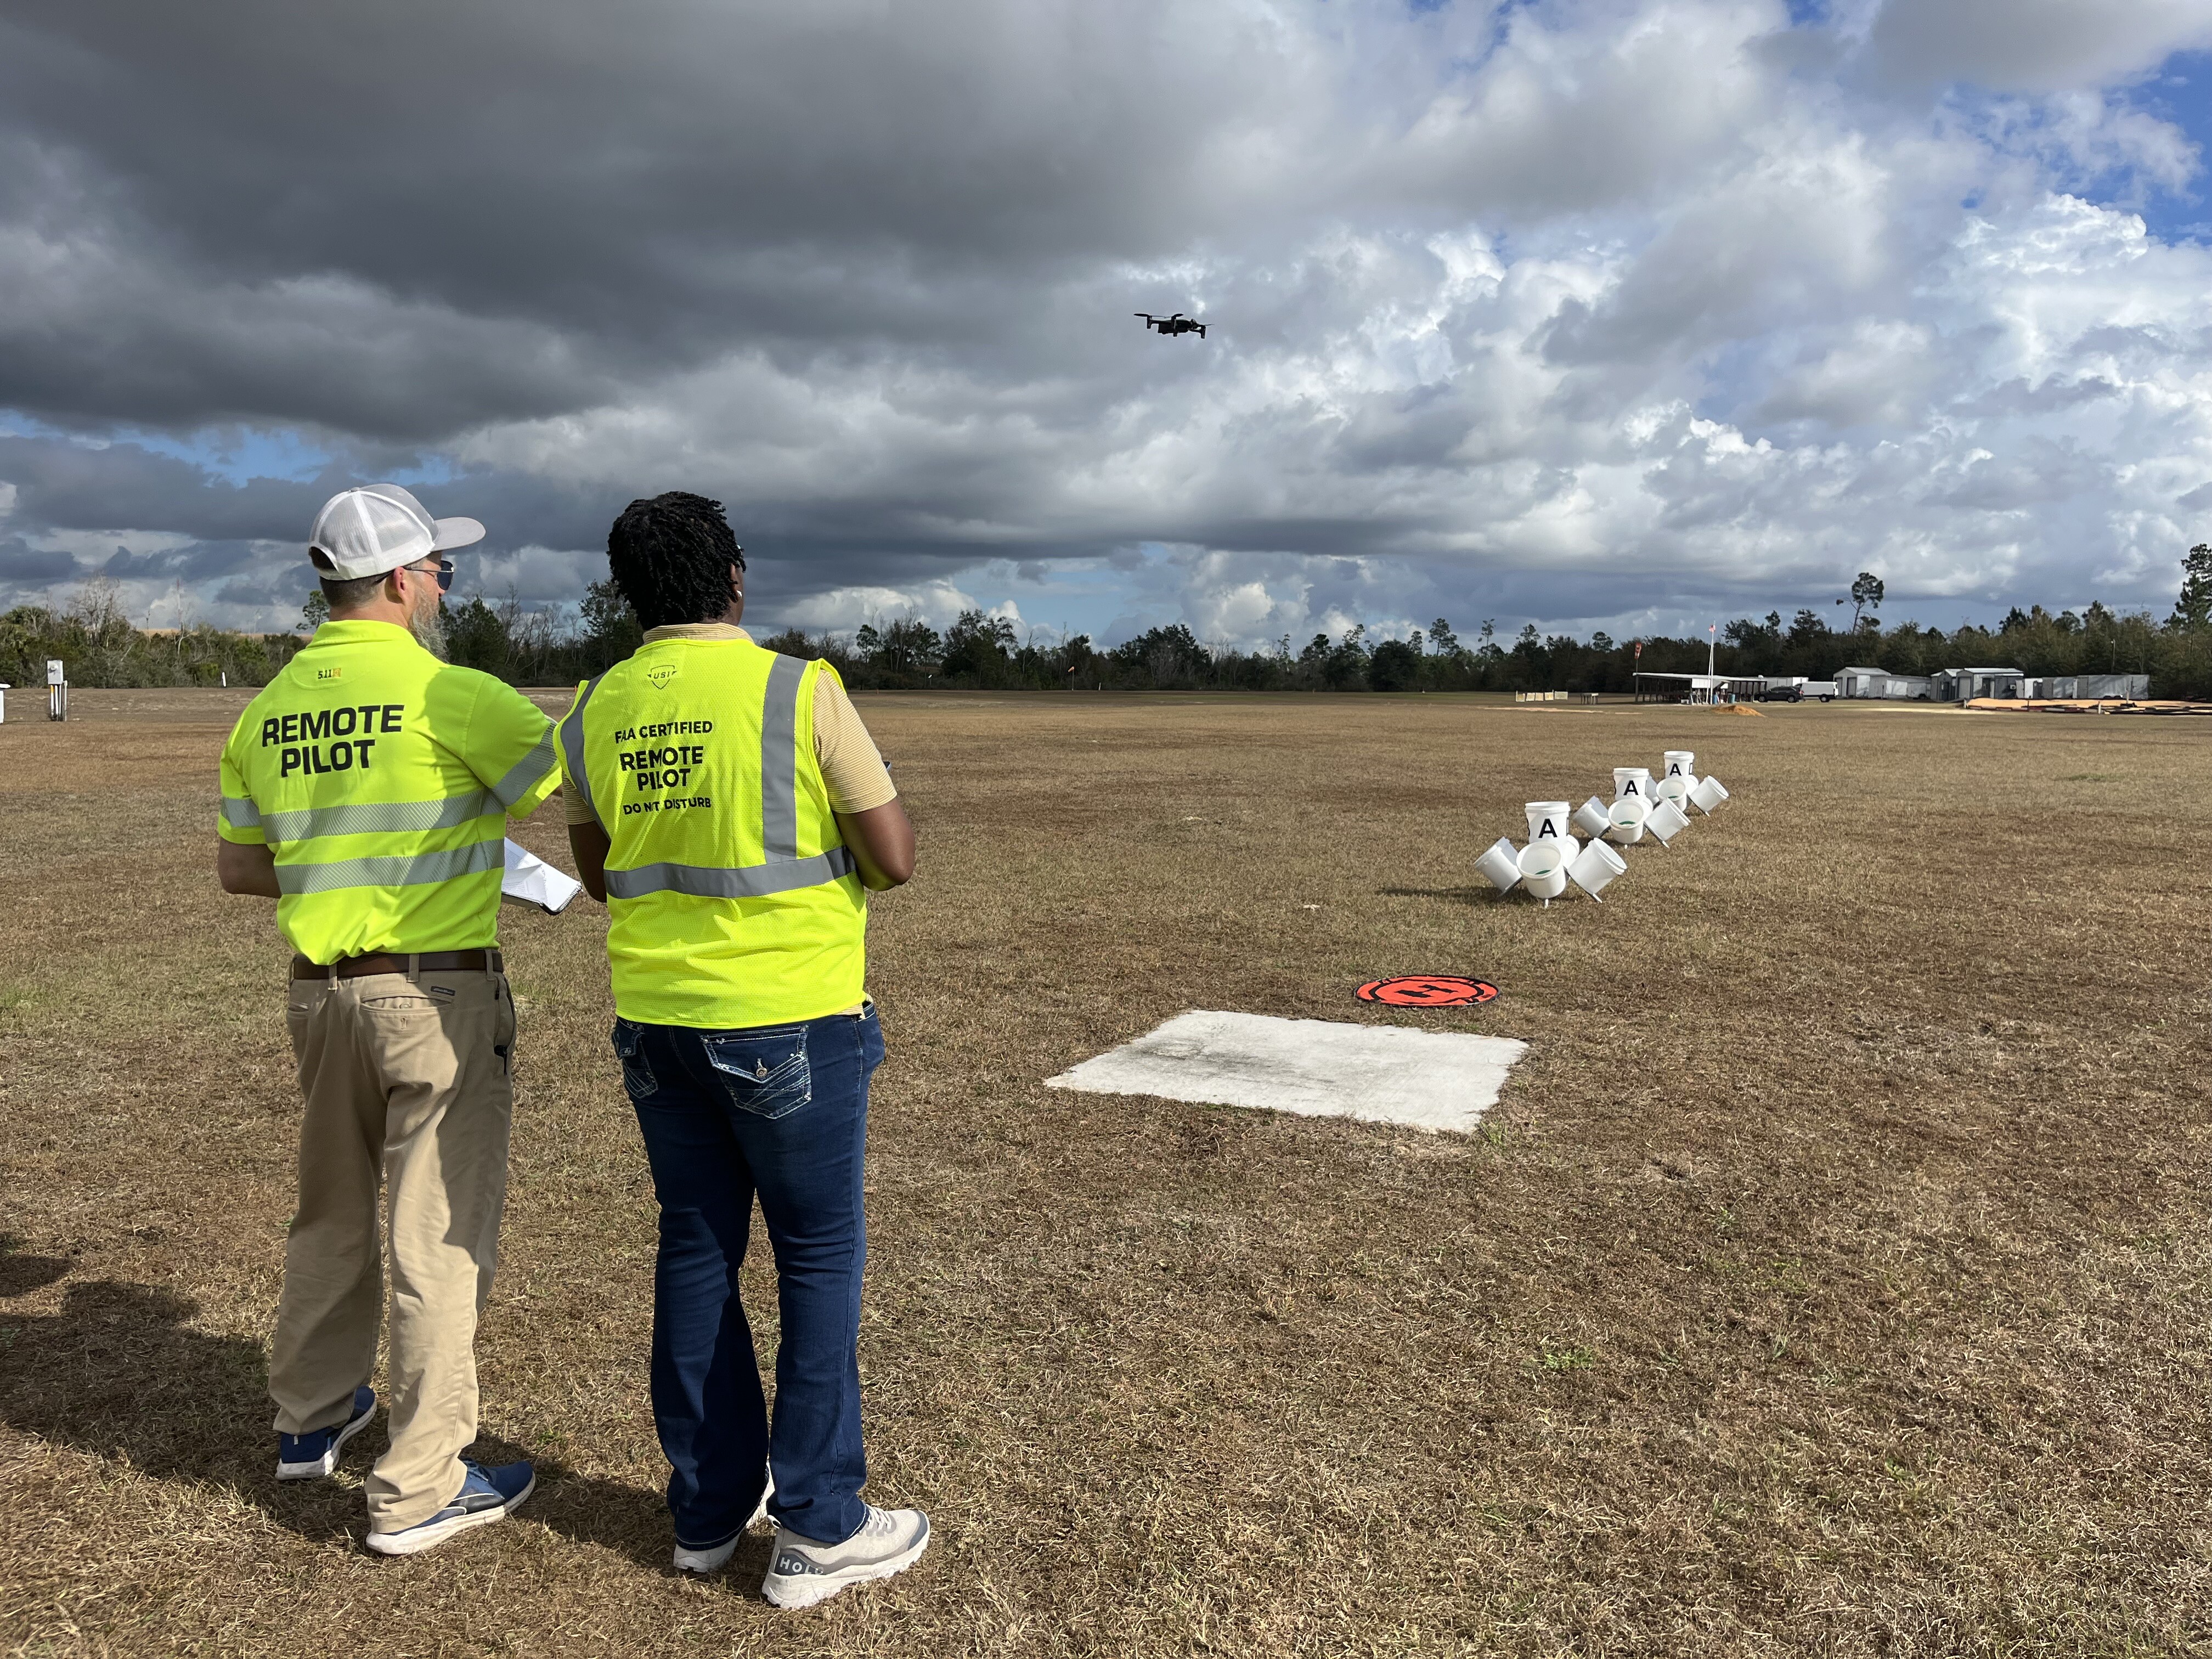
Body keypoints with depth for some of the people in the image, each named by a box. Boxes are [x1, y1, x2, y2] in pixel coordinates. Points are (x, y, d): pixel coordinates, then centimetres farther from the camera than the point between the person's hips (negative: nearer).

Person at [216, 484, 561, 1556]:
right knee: (439, 1236, 3)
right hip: (439, 998, -7)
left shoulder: (267, 711, 6)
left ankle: (312, 1417, 41)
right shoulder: (452, 694, -15)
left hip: (320, 989, 7)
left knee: (332, 1213, 24)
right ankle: (419, 1490, 13)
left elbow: (238, 867, 13)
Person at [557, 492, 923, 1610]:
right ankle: (817, 1528, 16)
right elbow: (893, 859, -10)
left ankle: (709, 1507, 29)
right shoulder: (798, 691, -13)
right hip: (791, 1020, -5)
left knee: (695, 1251, 16)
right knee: (819, 1257, 7)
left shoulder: (596, 711, 3)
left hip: (658, 1019, 5)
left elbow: (598, 875, 14)